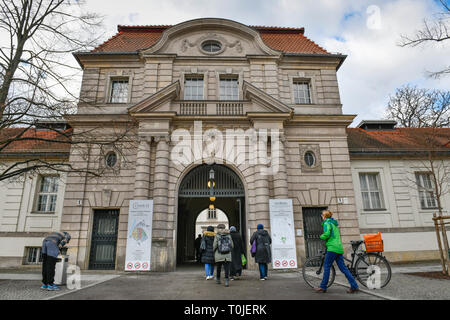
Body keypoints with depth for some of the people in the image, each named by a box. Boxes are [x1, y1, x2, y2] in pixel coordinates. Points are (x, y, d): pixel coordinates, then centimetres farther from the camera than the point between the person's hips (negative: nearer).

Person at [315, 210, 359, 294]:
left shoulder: (327, 223, -6)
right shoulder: (334, 224, 22)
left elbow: (326, 234, -21)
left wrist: (321, 236, -2)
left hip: (332, 248, -8)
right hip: (339, 248, 9)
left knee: (326, 267, -2)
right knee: (343, 268, 8)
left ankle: (323, 287, 3)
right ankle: (354, 286, 4)